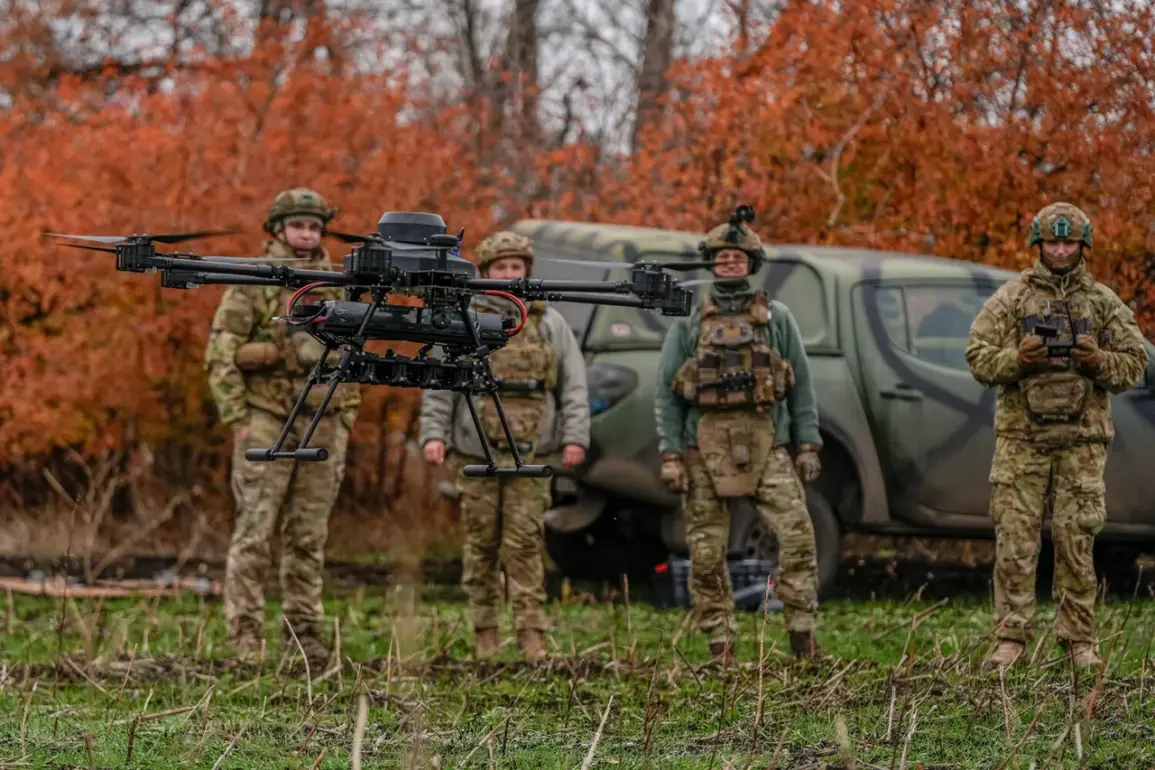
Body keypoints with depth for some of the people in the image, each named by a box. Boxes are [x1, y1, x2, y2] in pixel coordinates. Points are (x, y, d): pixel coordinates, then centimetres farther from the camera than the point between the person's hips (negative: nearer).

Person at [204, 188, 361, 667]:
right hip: (267, 423, -5)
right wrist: (237, 421, -13)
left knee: (309, 536, 7)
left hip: (321, 425, 5)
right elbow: (220, 354, -7)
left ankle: (304, 631, 12)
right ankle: (244, 636, -7)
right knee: (254, 533, -7)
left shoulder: (334, 288, 12)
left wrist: (344, 425, 12)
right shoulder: (251, 284, -4)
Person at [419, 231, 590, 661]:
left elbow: (574, 387, 7)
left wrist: (575, 437, -4)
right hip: (478, 451, 0)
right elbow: (438, 385, 3)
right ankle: (484, 632, 10)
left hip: (530, 452, 0)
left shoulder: (550, 324, 9)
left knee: (525, 543, -5)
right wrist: (433, 434, -9)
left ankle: (531, 635, -7)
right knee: (481, 544, 3)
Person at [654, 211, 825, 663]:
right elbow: (666, 393, 6)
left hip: (766, 444, 0)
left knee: (797, 534, -14)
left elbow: (801, 386, 10)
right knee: (707, 553, 0)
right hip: (706, 447, 0)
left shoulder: (777, 318, 10)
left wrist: (809, 446, 2)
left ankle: (803, 637, -8)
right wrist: (670, 456, -3)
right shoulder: (688, 323, 9)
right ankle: (721, 650, 7)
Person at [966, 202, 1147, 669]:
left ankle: (1078, 641, 6)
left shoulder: (1103, 303, 9)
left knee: (1076, 543, 1)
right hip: (1021, 437, 0)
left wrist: (1099, 361, -12)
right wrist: (1017, 358, -15)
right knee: (1015, 540, -2)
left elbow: (1134, 364, 8)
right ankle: (1011, 638, 2)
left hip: (1081, 441, 0)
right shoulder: (1011, 299, 6)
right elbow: (978, 359, 3)